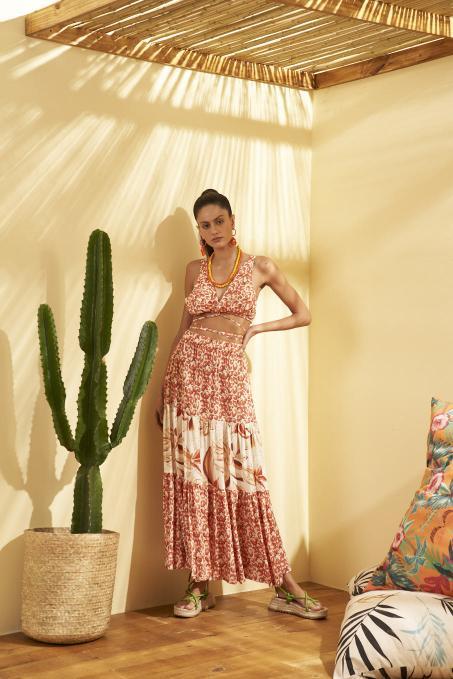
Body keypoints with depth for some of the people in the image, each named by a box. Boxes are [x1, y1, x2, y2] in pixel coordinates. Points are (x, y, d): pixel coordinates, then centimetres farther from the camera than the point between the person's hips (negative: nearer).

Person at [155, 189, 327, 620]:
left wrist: (255, 328, 2)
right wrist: (163, 387, 12)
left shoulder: (260, 267, 7)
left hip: (229, 375, -2)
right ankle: (199, 585, 6)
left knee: (241, 477, -5)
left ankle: (284, 587, 3)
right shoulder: (195, 270, 13)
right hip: (188, 372, 2)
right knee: (191, 475, -2)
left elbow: (303, 314, 14)